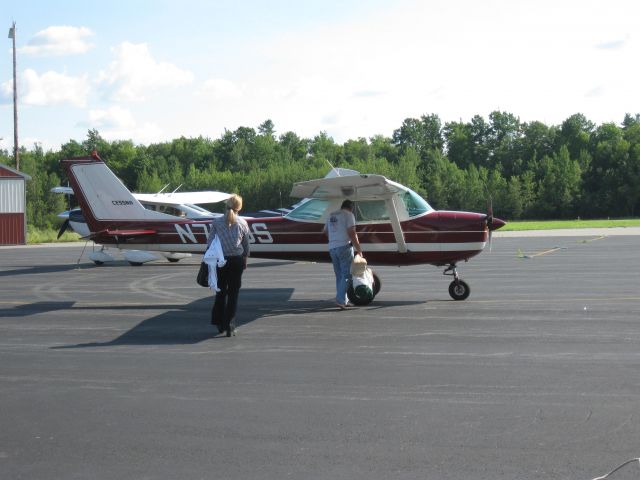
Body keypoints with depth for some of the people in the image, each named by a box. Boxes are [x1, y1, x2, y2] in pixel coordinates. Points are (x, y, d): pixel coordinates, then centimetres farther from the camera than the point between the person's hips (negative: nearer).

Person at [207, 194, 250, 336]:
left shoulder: (216, 222, -4)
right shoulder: (242, 223, -1)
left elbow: (210, 243, -4)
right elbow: (246, 246, 6)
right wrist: (245, 260, 20)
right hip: (237, 261, -1)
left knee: (220, 292, 16)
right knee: (233, 294, 5)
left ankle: (219, 324, 21)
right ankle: (230, 327, 3)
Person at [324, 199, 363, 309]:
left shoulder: (331, 215, 17)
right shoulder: (349, 215, -4)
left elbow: (325, 231, 27)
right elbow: (352, 233, -12)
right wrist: (358, 248, -7)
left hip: (332, 248, 7)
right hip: (344, 246, -7)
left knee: (339, 275, 11)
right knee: (347, 274, -5)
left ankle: (344, 300, 12)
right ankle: (340, 299, -15)